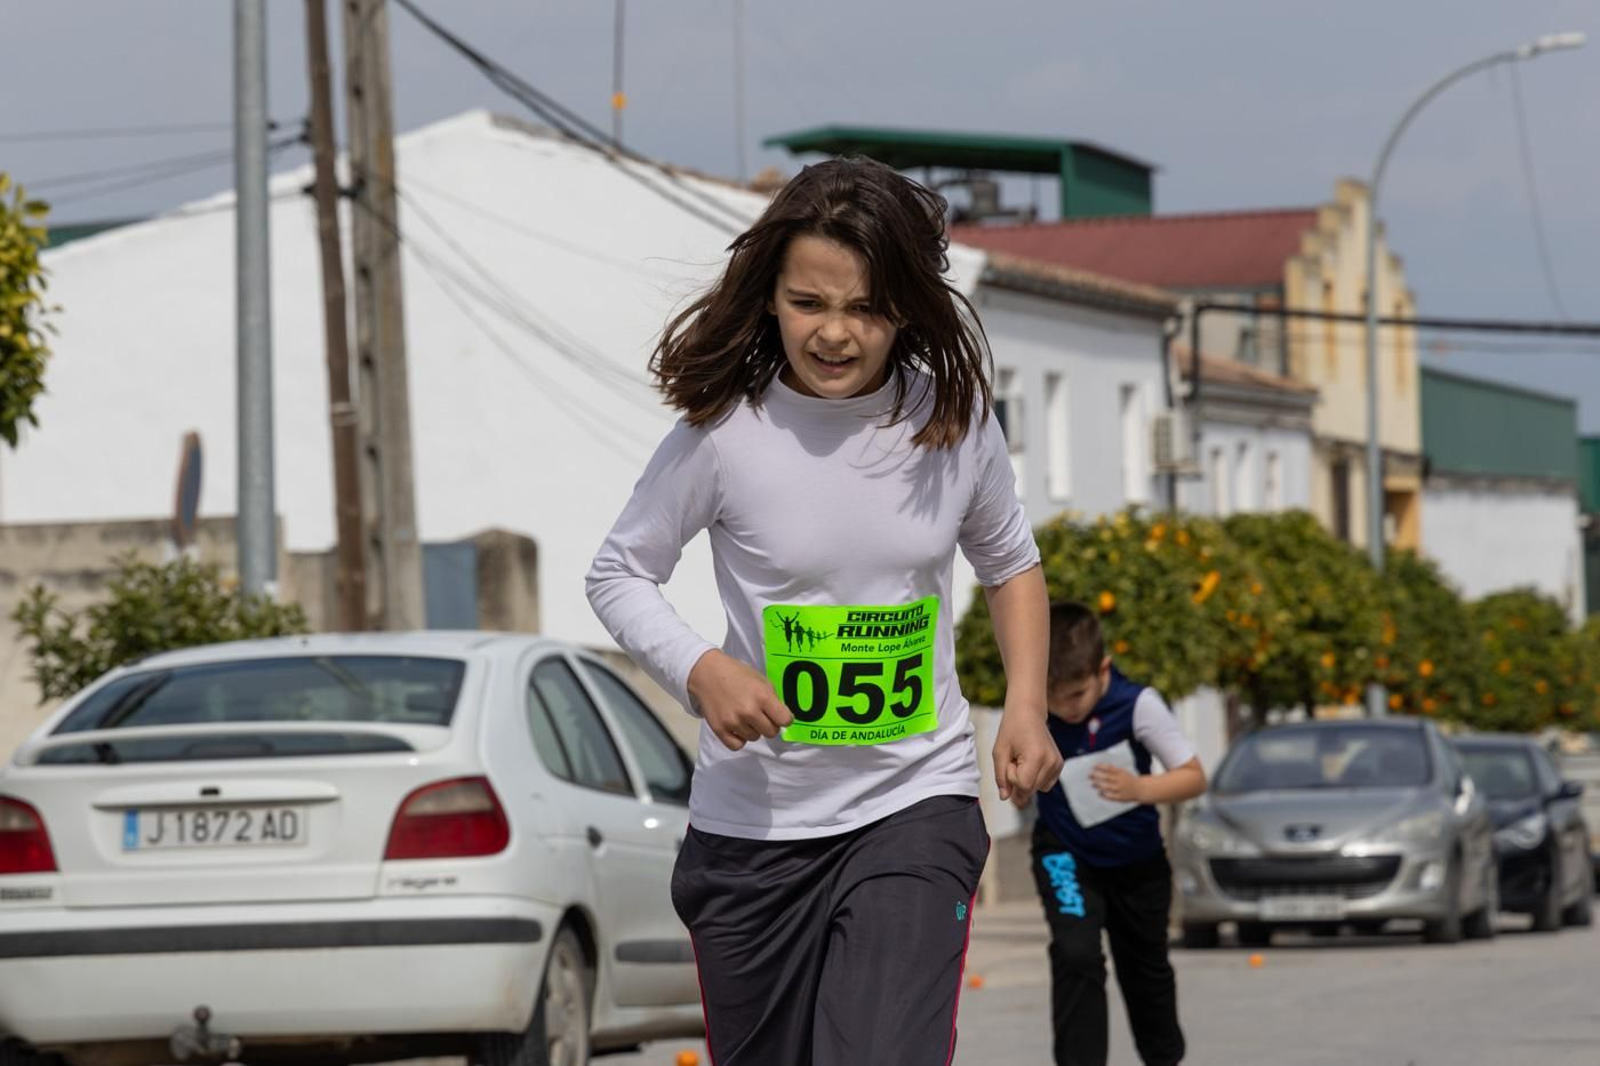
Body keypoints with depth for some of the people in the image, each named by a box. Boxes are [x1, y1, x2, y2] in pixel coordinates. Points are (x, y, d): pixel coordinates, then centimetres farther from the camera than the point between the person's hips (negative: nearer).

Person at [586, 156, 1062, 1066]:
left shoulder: (955, 418, -5)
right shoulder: (723, 435, -13)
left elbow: (1010, 562, 14)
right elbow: (620, 574, 0)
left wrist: (1026, 706, 0)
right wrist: (699, 669, -19)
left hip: (917, 800, 0)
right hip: (756, 819, 0)